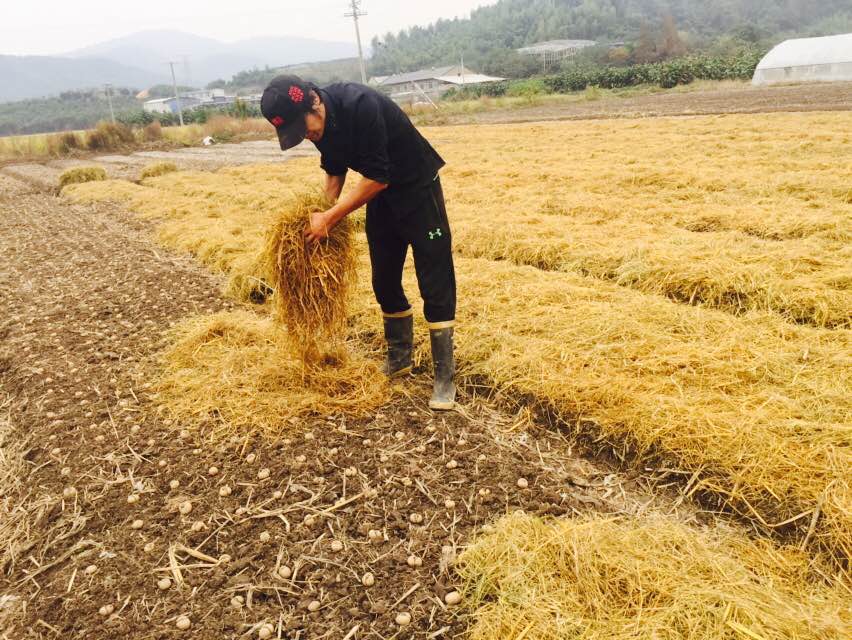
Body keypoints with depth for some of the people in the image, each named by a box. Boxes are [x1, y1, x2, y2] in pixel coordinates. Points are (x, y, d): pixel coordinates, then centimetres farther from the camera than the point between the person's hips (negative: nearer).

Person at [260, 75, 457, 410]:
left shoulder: (361, 106, -30)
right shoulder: (319, 122, -6)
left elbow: (377, 178, -28)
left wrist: (330, 218, -23)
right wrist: (325, 212, -3)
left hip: (418, 188, -7)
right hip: (380, 195, 7)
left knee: (435, 285, -7)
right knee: (385, 282, 11)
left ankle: (444, 377, 1)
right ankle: (399, 358, 28)